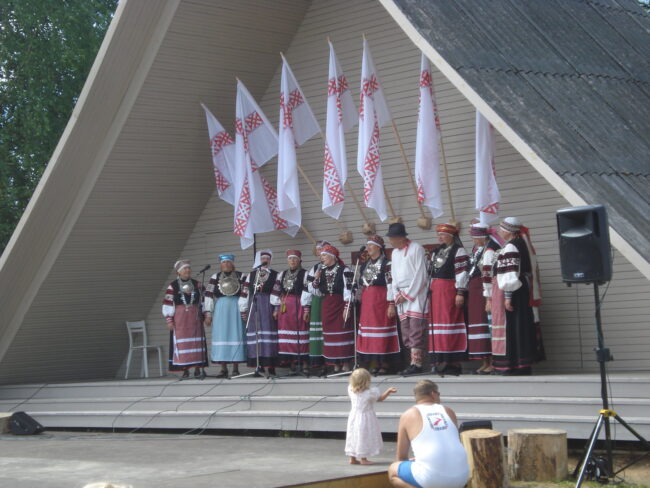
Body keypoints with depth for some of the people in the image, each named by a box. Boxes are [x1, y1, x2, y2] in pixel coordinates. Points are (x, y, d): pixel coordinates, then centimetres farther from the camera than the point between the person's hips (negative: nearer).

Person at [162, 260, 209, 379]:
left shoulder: (197, 285, 10)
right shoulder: (172, 286, 0)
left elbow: (203, 301, 14)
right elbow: (167, 304, -1)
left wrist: (203, 315, 8)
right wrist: (169, 320, -6)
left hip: (195, 318, 2)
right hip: (179, 319, -2)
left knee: (197, 342, -3)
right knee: (181, 343, -4)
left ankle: (198, 369, -1)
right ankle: (185, 369, 0)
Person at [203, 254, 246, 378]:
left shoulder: (240, 276, 7)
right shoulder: (215, 277, 7)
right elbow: (208, 296, 4)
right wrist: (208, 314, -1)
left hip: (236, 309, -1)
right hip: (220, 309, 1)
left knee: (236, 335, -3)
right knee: (221, 335, -2)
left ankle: (235, 369, 1)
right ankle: (223, 369, 2)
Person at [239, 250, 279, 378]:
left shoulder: (275, 275, 8)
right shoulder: (250, 275, 14)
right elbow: (245, 292, 12)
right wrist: (243, 309, 7)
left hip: (268, 307, -2)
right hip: (254, 308, 2)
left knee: (269, 333, -8)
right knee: (255, 334, -2)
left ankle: (270, 367, -9)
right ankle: (259, 366, 0)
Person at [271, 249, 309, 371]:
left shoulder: (304, 274, 0)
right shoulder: (282, 275, 16)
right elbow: (276, 292, 15)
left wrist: (306, 309, -11)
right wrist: (276, 308, 9)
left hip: (299, 306, -5)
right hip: (284, 307, 5)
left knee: (301, 332, -5)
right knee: (285, 333, 2)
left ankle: (303, 362, -2)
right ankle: (291, 360, 7)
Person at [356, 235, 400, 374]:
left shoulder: (386, 264, -7)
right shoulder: (365, 265, 16)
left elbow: (390, 285, -12)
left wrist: (391, 304, -17)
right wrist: (361, 302, 14)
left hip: (381, 300, -7)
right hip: (366, 302, 7)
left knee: (382, 329, -6)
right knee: (369, 330, 6)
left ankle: (385, 364, -1)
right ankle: (377, 364, 11)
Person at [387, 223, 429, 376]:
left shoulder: (416, 249, -5)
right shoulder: (394, 253, 17)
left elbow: (420, 274, -10)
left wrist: (408, 294, -10)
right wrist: (397, 295, 6)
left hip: (416, 293, -7)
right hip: (401, 295, 7)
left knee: (416, 330, -12)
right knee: (406, 332, 2)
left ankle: (416, 363, -15)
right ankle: (415, 362, 3)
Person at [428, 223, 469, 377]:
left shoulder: (458, 251, -4)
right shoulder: (437, 251, 20)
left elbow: (462, 272, -11)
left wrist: (460, 293, -18)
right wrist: (430, 292, 18)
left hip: (450, 289, -8)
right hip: (436, 291, 8)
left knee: (451, 323, -9)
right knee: (437, 323, 5)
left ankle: (454, 363, -7)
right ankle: (440, 362, 8)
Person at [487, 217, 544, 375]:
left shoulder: (509, 248, -15)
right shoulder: (523, 244, 14)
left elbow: (509, 276, -21)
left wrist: (508, 296, -21)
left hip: (510, 292, -10)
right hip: (525, 292, 10)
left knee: (511, 328, -7)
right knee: (523, 329, 11)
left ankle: (514, 368, -7)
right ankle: (525, 367, 15)